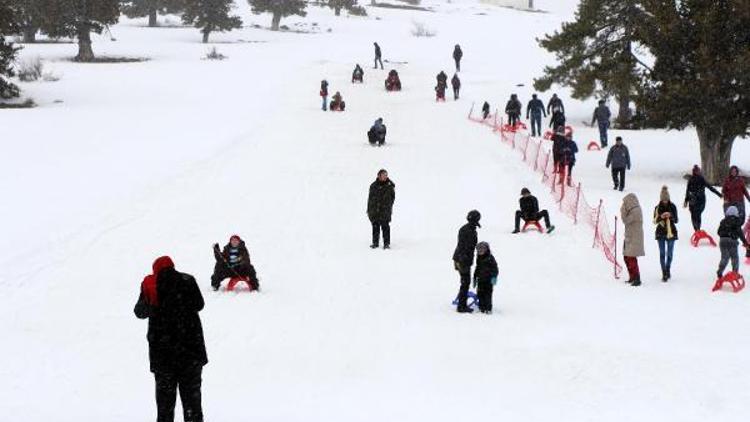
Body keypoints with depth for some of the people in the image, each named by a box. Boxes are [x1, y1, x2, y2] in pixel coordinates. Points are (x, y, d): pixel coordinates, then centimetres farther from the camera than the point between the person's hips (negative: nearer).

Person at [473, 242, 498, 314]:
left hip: (488, 281, -7)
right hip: (481, 280, 7)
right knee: (480, 294, 6)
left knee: (488, 294, -6)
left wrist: (494, 277, -21)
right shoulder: (479, 259, 12)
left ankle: (488, 308, -1)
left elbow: (494, 268, -12)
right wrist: (475, 278, 25)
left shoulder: (490, 258, -10)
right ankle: (482, 307, 16)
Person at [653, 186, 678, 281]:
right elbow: (655, 221, -1)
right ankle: (664, 274, -3)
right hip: (661, 232, 0)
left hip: (671, 232, 0)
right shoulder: (658, 207, 0)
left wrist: (671, 216, -22)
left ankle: (668, 269, 30)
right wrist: (661, 217, -21)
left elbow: (676, 220, -1)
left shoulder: (672, 207, -1)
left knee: (670, 253, 9)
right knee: (662, 253, -3)